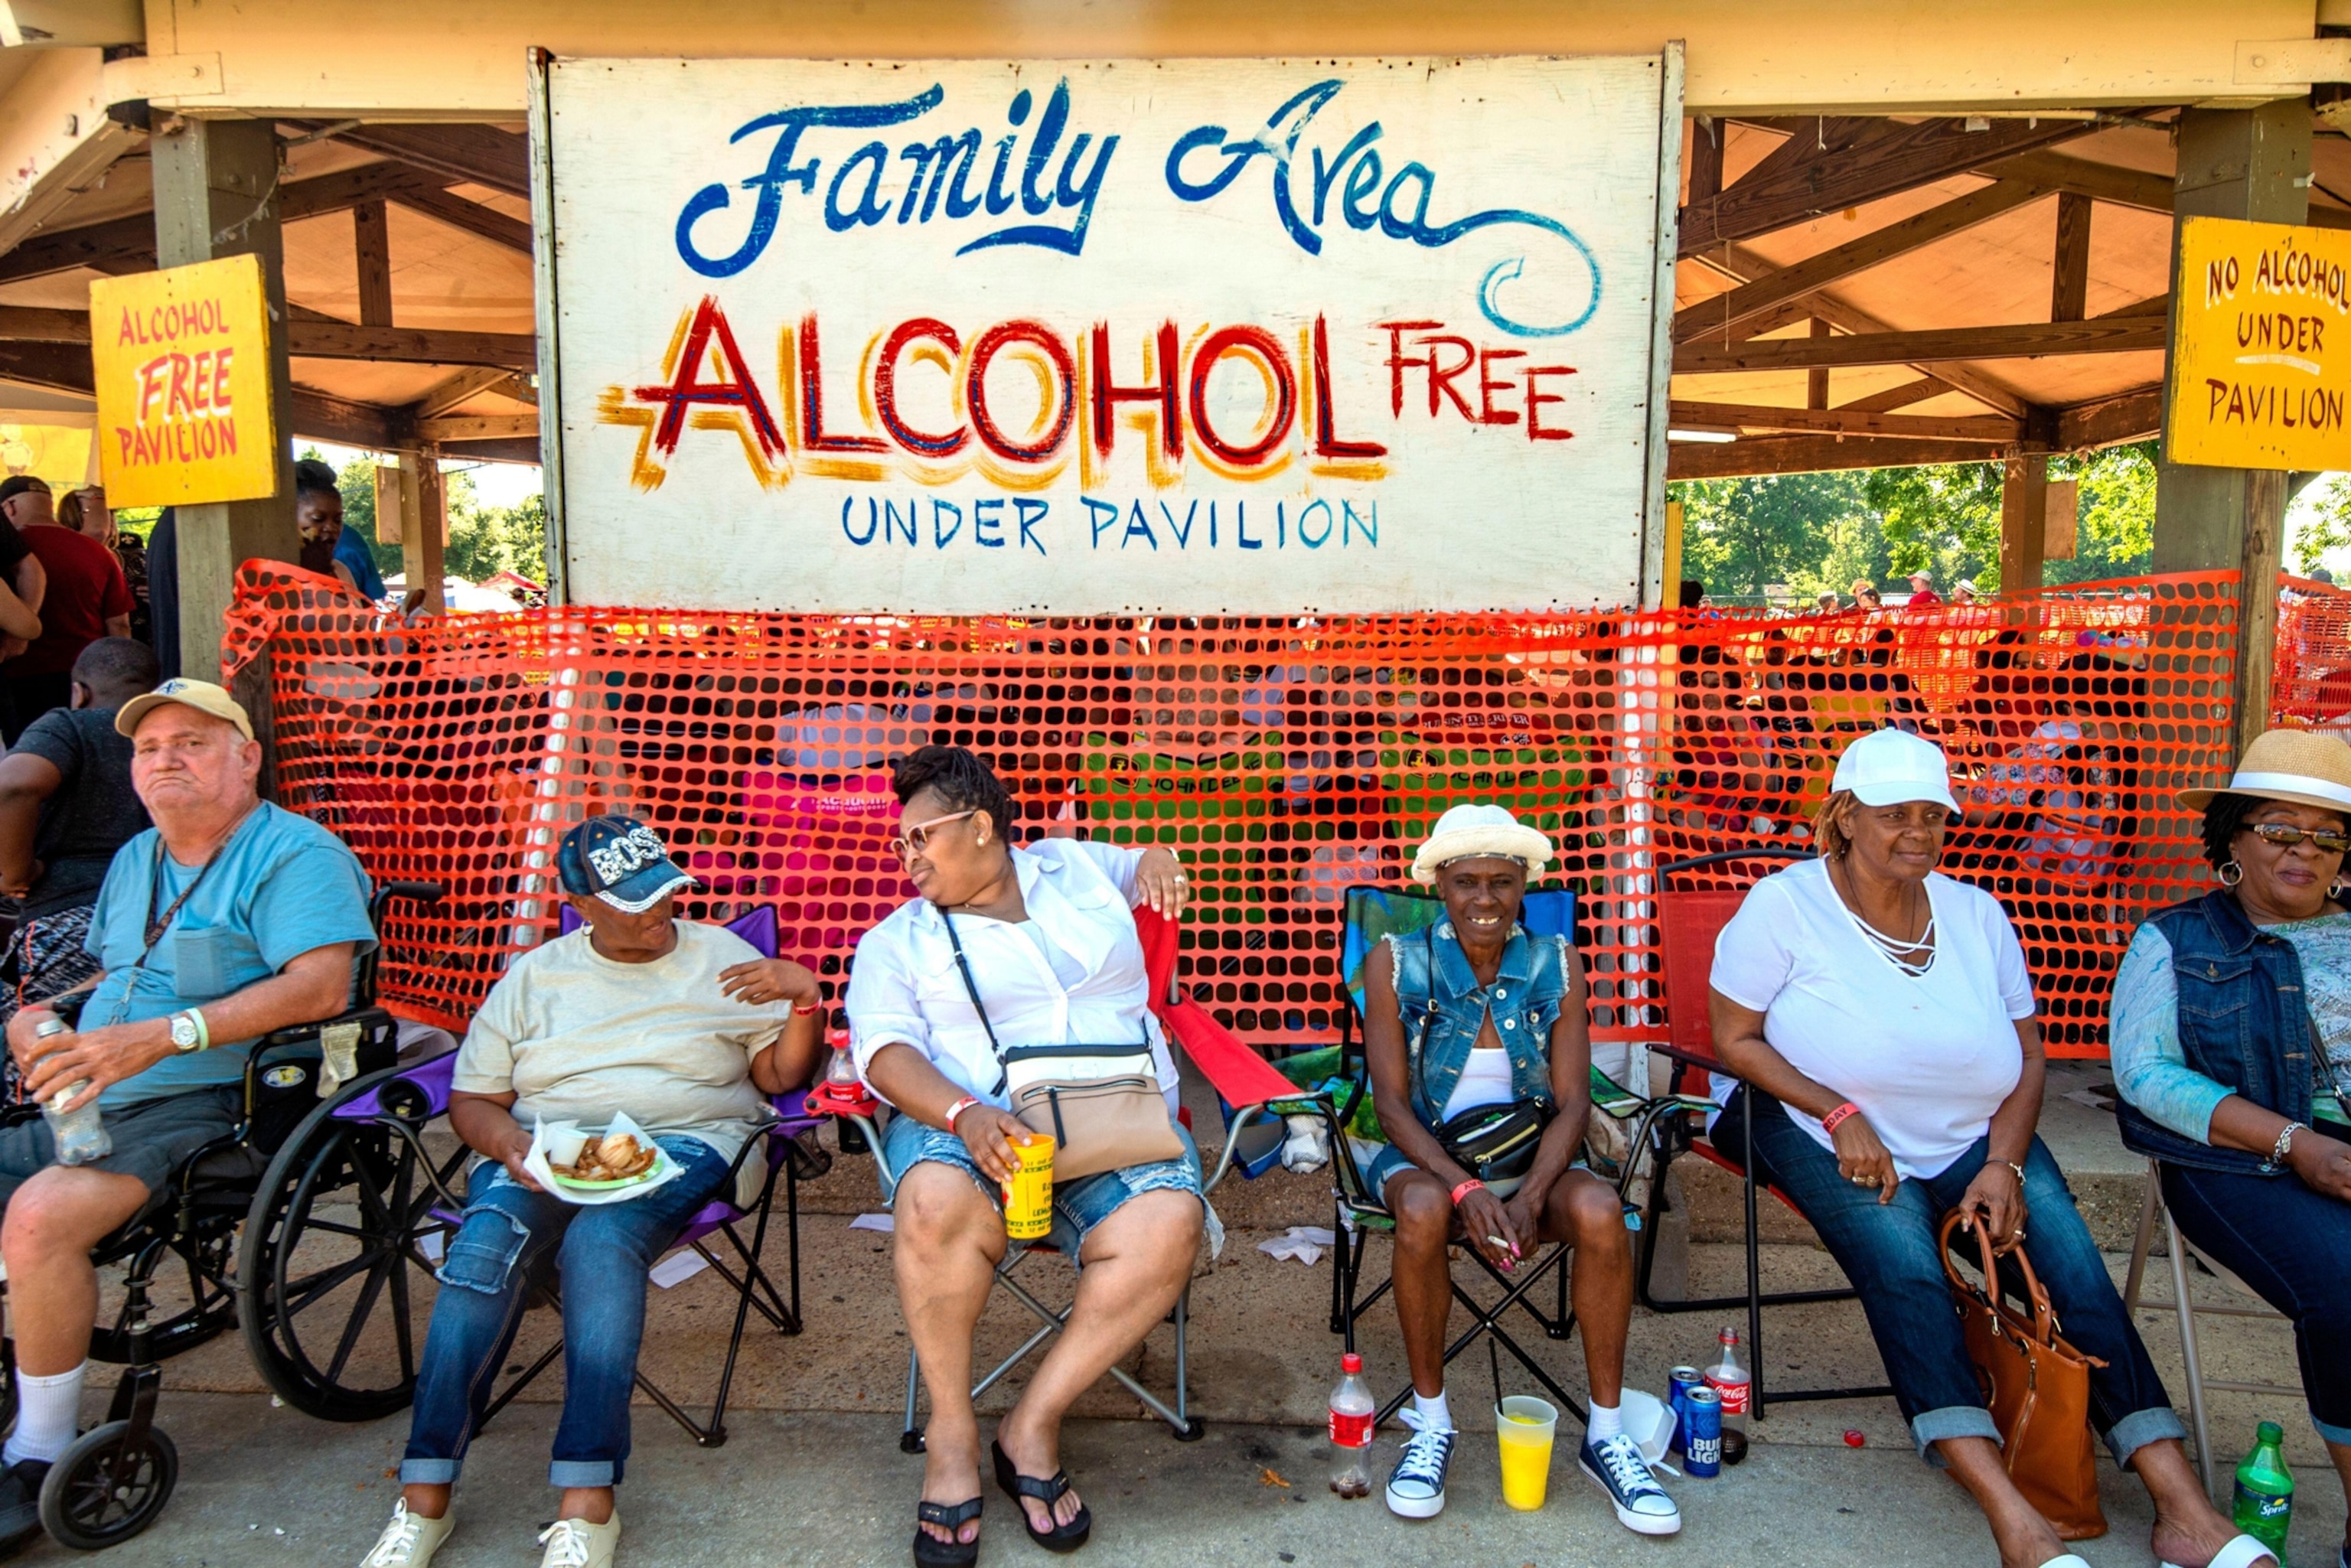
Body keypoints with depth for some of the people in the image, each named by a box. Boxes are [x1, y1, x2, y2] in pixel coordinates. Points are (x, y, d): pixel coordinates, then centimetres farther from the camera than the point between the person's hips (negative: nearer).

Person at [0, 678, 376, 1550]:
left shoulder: (294, 853, -8)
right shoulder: (134, 860, 20)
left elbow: (323, 985, -22)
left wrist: (158, 1037, -28)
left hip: (209, 1110, -9)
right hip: (86, 1109, 9)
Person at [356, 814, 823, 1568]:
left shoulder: (723, 957, 12)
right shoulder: (534, 976, 16)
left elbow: (781, 1076, 9)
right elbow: (472, 1099, 13)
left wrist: (805, 998, -9)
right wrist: (510, 1148, -8)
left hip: (683, 1142, -2)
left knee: (601, 1239, -34)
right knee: (486, 1241, -30)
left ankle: (586, 1504, -33)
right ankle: (424, 1499, -24)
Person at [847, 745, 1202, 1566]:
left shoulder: (1072, 867, 21)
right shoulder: (899, 938, 13)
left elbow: (1142, 867, 41)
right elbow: (886, 1050, -3)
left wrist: (1157, 863, 14)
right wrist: (964, 1114, -23)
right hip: (969, 1122, -1)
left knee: (1168, 1226, -31)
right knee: (937, 1205, -36)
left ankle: (1033, 1424, -13)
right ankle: (951, 1429, -12)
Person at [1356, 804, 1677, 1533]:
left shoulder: (1556, 967, -1)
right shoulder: (1397, 964, -5)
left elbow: (1572, 1101, -5)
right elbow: (1390, 1099, -9)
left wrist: (1530, 1195, -23)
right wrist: (1464, 1187, -25)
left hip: (1530, 1157, 2)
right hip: (1425, 1156, -1)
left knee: (1599, 1208, -30)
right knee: (1423, 1210, -35)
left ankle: (1606, 1435, -13)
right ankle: (1430, 1424, -14)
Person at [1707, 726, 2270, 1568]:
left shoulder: (1976, 914, 7)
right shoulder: (1786, 905, -7)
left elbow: (2027, 1058, 8)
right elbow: (1736, 1040, -7)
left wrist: (2003, 1163, -8)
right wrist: (1841, 1114, -19)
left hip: (1973, 1137, 5)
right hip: (1822, 1132, -4)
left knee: (2070, 1258, -19)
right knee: (1902, 1259, -30)